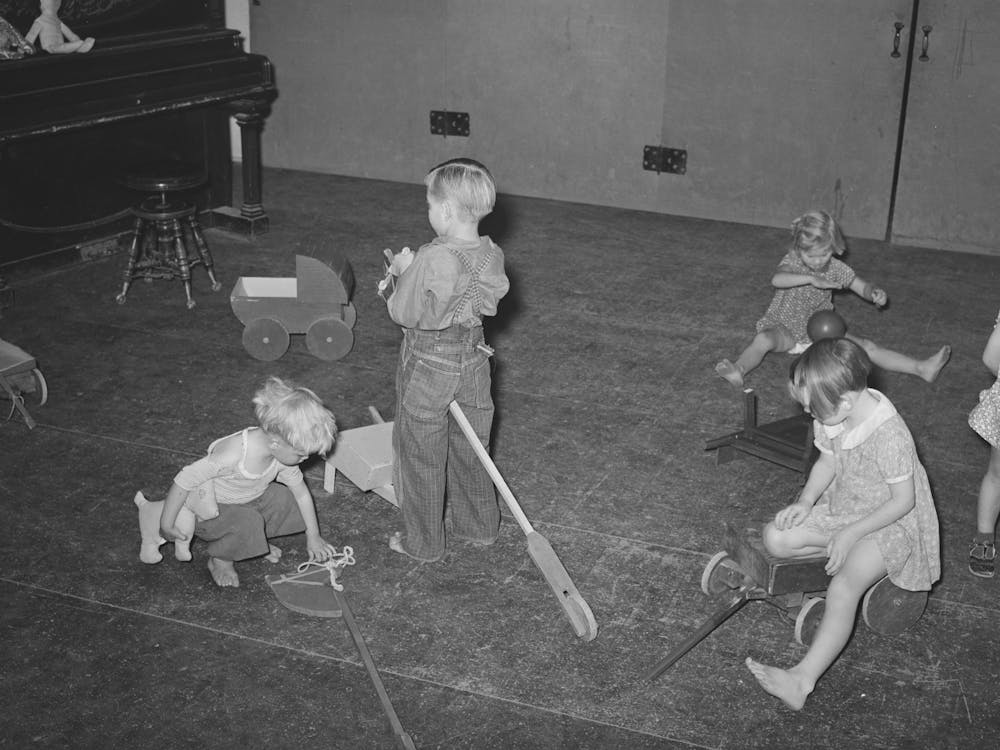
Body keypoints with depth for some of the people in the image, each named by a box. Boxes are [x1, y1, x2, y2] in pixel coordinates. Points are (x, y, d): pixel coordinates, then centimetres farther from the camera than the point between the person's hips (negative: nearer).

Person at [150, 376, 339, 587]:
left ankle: (255, 541, 12)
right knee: (248, 522, -30)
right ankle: (220, 560, -3)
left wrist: (313, 537, 3)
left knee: (285, 499, -9)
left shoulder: (284, 452, -18)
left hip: (247, 502, 7)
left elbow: (302, 493, -3)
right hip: (208, 511, -7)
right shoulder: (233, 454, -40)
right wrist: (166, 524, -23)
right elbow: (185, 480, -31)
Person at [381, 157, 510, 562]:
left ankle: (422, 542, 23)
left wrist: (404, 271, -3)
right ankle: (478, 524, 38)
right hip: (473, 358, 6)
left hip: (427, 365, -6)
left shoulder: (431, 260, -28)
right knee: (470, 447, 23)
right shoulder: (492, 255, -7)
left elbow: (403, 314, -19)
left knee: (421, 456, 11)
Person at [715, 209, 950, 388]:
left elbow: (862, 287, 2)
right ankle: (739, 370, -56)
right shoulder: (792, 261, -16)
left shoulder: (836, 268, -4)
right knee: (763, 339, -37)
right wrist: (812, 279, -51)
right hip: (785, 328, -3)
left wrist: (875, 293, -23)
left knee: (866, 347, -11)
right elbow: (777, 279, -40)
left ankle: (922, 368, -15)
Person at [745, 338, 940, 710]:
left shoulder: (889, 436, -32)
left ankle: (803, 679, -29)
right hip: (842, 506, 8)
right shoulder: (832, 416, -10)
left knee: (843, 588, -27)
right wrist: (806, 500, -9)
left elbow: (903, 500, -23)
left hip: (891, 522, -8)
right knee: (776, 538, -9)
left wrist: (850, 534, -22)